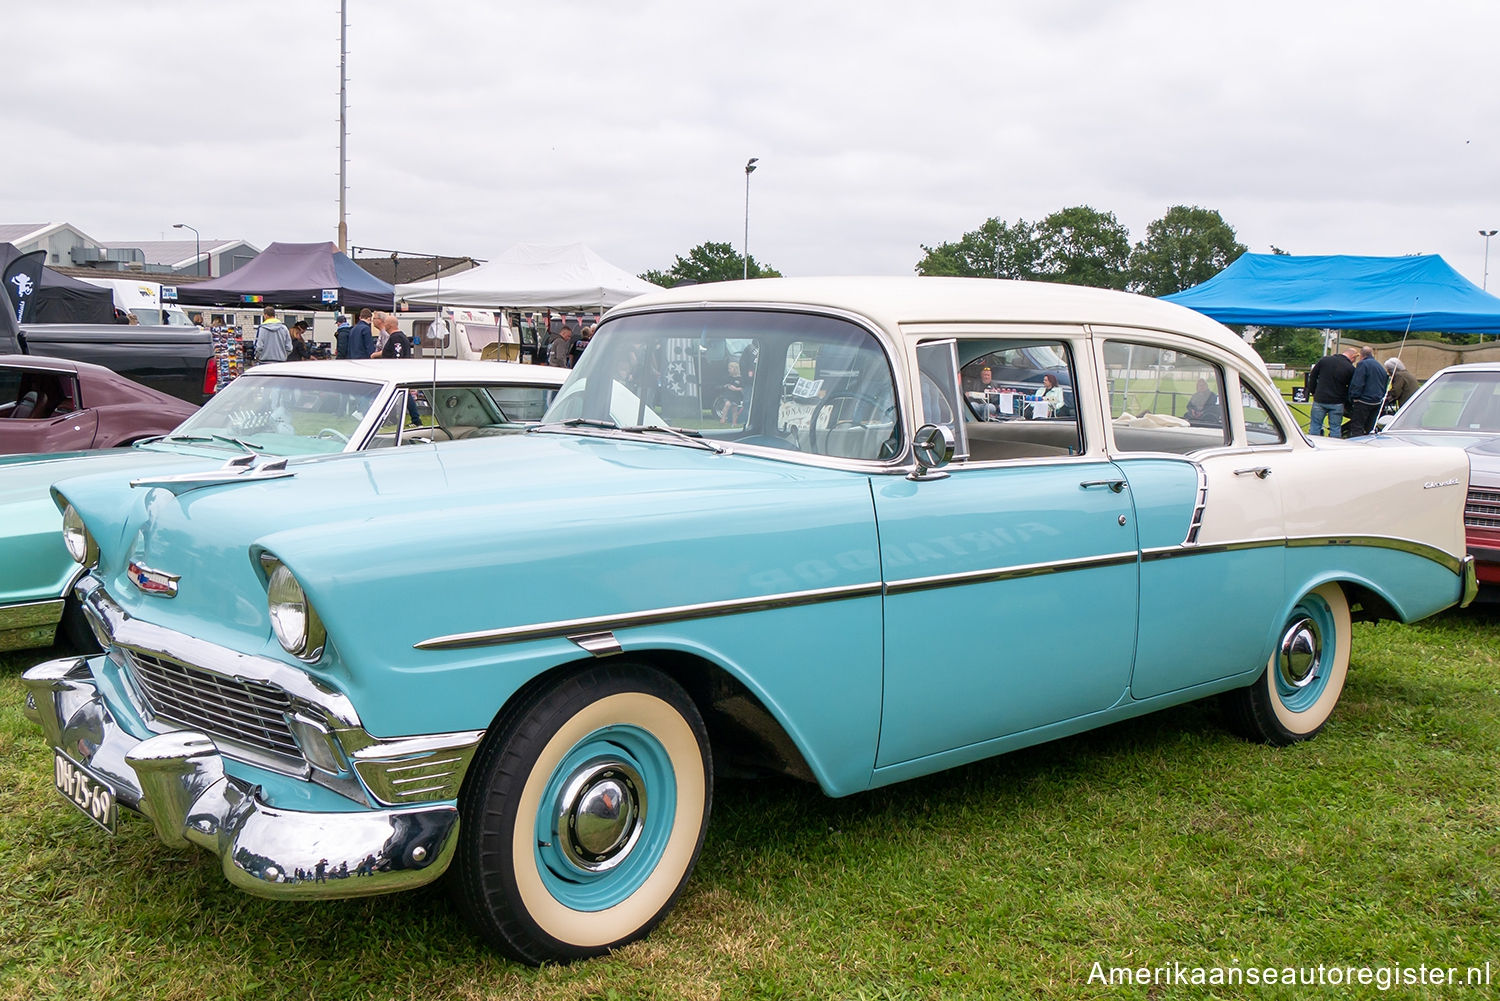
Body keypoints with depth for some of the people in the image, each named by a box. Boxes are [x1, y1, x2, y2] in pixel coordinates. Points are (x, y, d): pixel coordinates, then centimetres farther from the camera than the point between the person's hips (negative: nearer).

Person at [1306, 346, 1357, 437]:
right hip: (1337, 403, -2)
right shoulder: (1350, 368, -6)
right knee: (1335, 428, 6)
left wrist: (1313, 392, 15)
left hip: (1319, 400, 2)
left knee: (1315, 426, 8)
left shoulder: (1324, 360, 2)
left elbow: (1312, 376, 9)